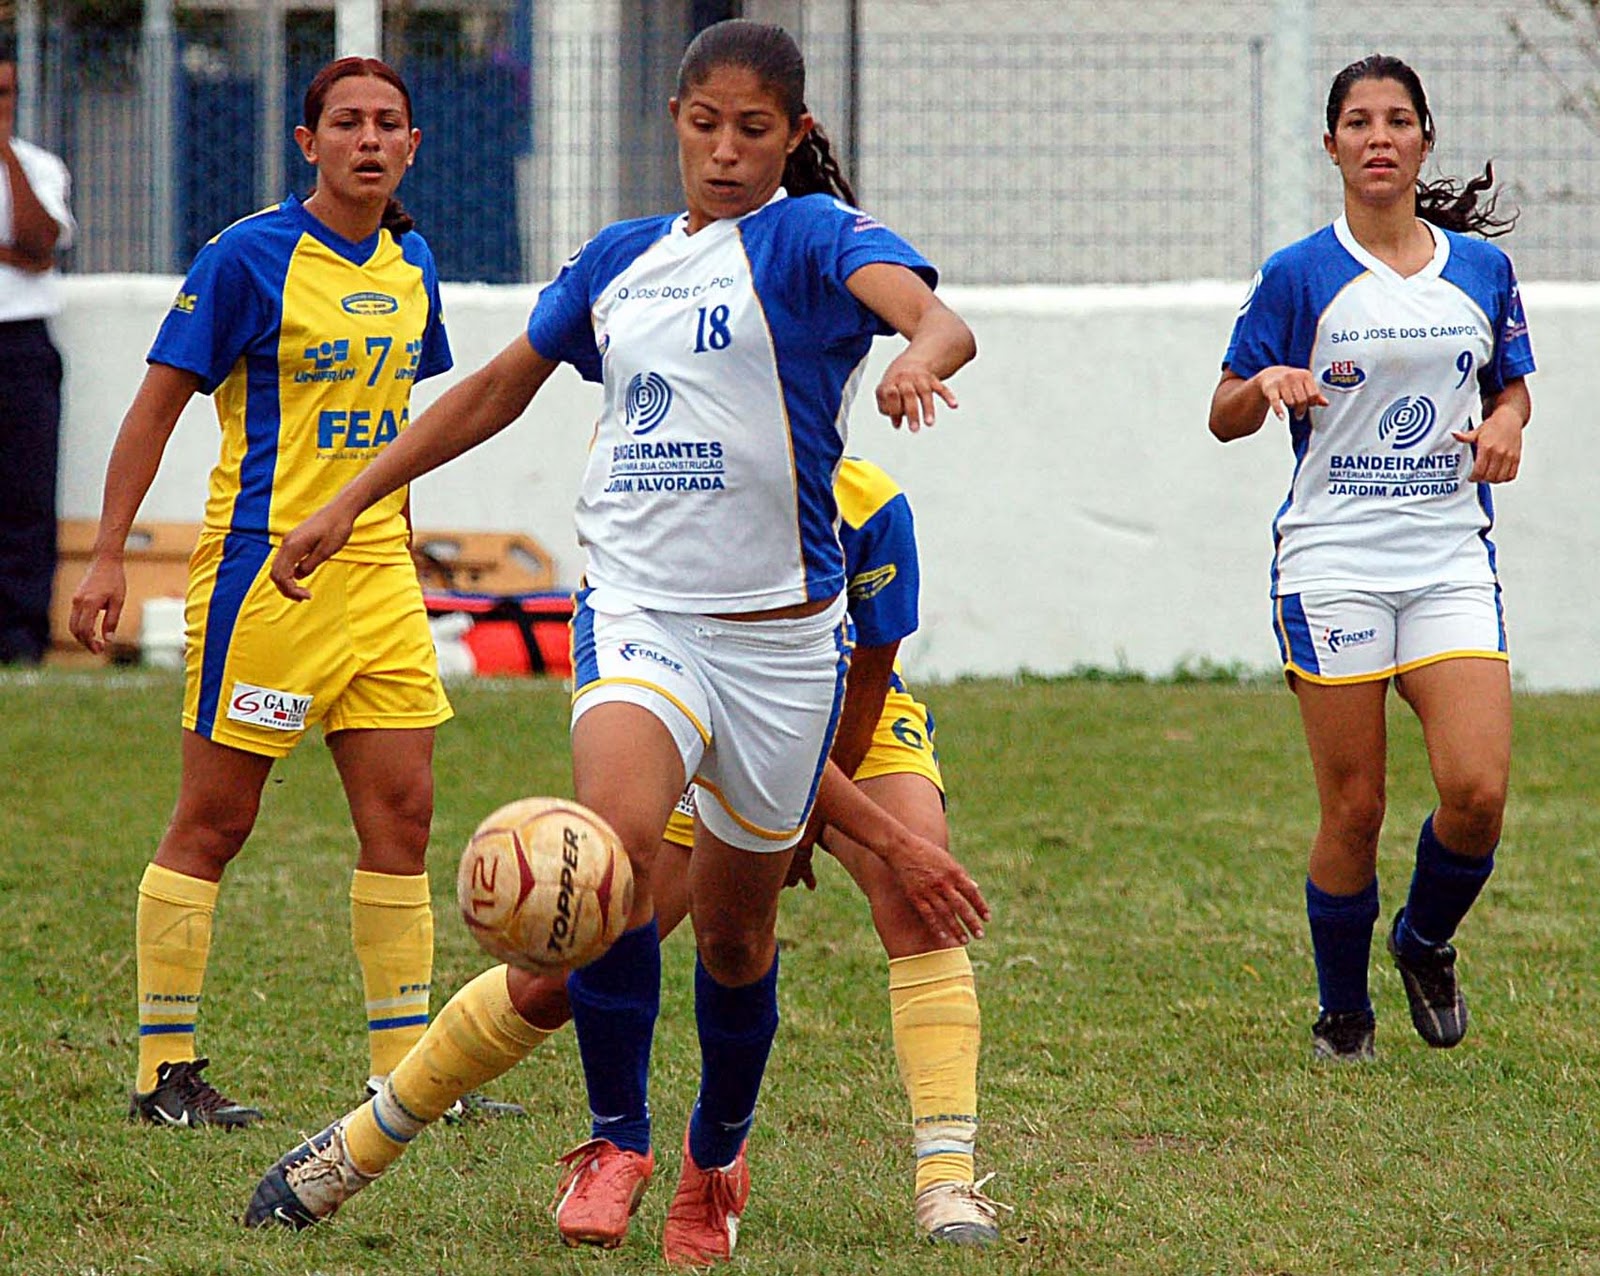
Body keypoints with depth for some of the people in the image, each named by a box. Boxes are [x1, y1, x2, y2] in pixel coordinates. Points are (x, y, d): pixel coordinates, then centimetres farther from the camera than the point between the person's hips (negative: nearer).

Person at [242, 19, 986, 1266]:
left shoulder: (814, 234, -4)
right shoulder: (620, 261, 11)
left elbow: (936, 318, -24)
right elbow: (500, 388, 25)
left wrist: (919, 358, -49)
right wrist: (349, 502, 25)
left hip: (780, 630, -2)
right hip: (637, 610, 2)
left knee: (736, 934, 11)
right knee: (621, 838, -27)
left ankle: (715, 1163, 37)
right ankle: (616, 1144, -13)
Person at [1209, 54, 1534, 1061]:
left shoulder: (1480, 267, 9)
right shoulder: (1301, 276, 0)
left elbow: (1513, 384, 22)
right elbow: (1224, 416, 3)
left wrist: (1506, 423, -1)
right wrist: (1268, 383, -19)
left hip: (1452, 559, 2)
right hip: (1332, 562, -2)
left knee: (1478, 792, -12)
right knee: (1354, 810, -3)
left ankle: (1426, 942, 17)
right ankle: (1343, 1014, 17)